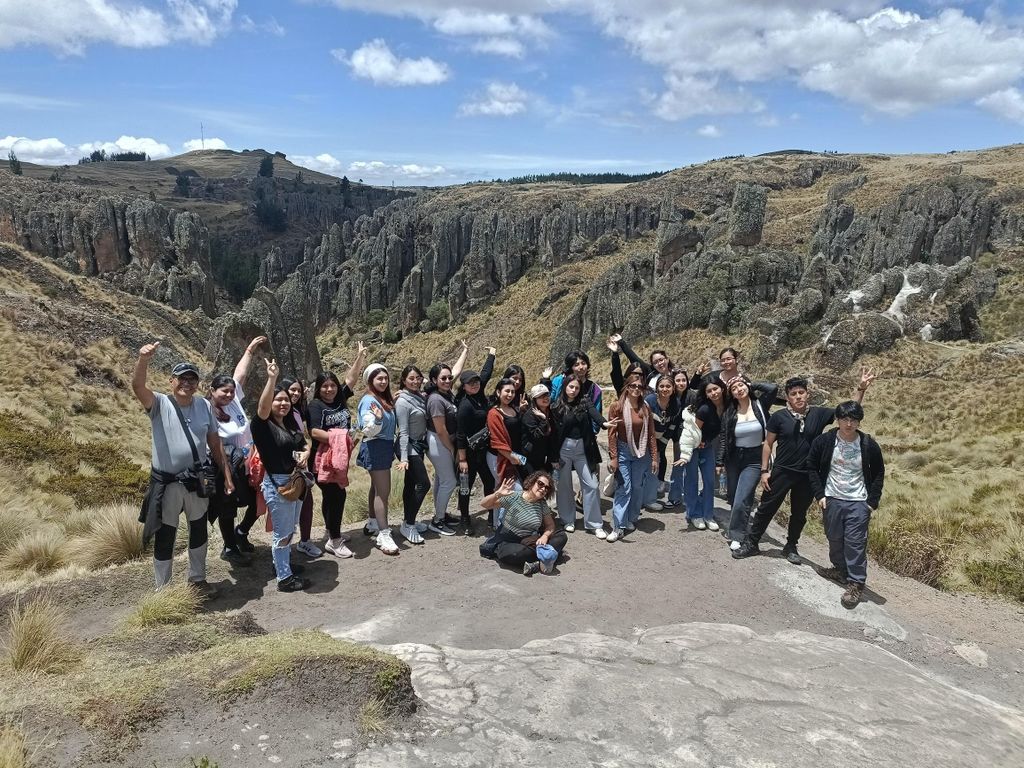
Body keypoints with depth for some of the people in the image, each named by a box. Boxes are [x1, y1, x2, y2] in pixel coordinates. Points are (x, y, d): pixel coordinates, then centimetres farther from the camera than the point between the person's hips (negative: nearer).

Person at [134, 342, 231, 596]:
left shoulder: (204, 405, 0)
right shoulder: (159, 404, -9)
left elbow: (215, 442, 5)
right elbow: (138, 387, -30)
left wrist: (226, 474, 3)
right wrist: (143, 360, -49)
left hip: (198, 481, 4)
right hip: (167, 483, -4)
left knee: (199, 532, 19)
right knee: (165, 537, 8)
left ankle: (197, 578, 39)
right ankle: (162, 590, 23)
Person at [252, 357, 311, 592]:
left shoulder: (292, 423, 9)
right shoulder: (263, 425, -12)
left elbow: (305, 444, 17)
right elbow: (262, 407, -32)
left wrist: (305, 453, -7)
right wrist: (271, 378, -43)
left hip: (296, 480, 8)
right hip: (276, 483, -8)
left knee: (289, 529, 21)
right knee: (282, 532, 0)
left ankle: (282, 563, 38)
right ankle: (284, 578, 9)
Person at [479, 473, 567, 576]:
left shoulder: (542, 504, 2)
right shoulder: (513, 497, -12)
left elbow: (550, 525, 6)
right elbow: (484, 504, -14)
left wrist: (545, 536, -17)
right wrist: (497, 494, -35)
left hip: (530, 542, 6)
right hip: (508, 542, -5)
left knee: (562, 536, -10)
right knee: (515, 553, -40)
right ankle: (545, 556, -16)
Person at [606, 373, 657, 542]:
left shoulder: (646, 407, 1)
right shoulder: (617, 406, -9)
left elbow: (651, 434, 3)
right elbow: (612, 433, -9)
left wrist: (654, 458, 2)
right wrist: (613, 457, -12)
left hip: (641, 452, 3)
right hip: (623, 451, -3)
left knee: (637, 487, 9)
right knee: (624, 488, -7)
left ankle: (631, 520, 26)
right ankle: (618, 527, -3)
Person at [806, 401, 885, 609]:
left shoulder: (869, 445, -7)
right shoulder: (824, 441, -7)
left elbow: (879, 474, 5)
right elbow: (812, 467, 4)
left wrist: (873, 502, 0)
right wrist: (819, 494, -2)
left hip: (858, 502, -2)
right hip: (831, 499, 2)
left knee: (855, 542, -5)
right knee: (834, 538, 13)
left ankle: (856, 583, 3)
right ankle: (841, 569, 35)